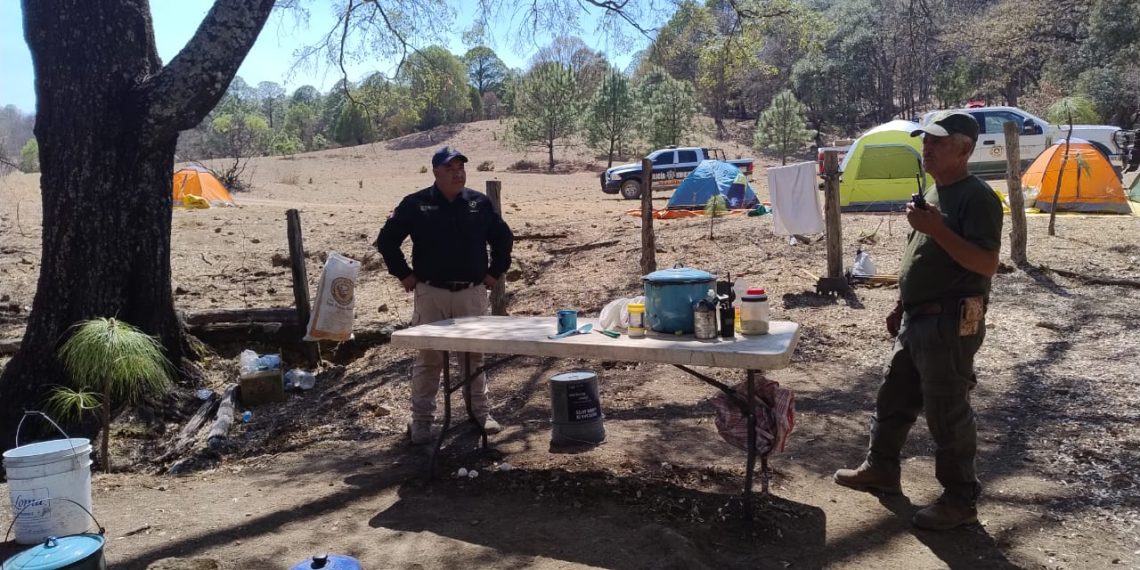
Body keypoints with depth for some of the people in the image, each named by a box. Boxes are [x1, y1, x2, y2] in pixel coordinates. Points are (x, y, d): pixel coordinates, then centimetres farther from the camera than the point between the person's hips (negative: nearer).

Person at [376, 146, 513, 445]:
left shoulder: (480, 203, 6)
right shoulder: (415, 204, -1)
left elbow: (503, 237, 17)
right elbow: (386, 240, 4)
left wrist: (495, 271, 9)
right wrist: (403, 274, 0)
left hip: (472, 293, 2)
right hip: (430, 294, -2)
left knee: (474, 356, 10)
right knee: (428, 358, 2)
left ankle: (480, 412, 22)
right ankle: (421, 420, 12)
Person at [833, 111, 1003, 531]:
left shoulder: (976, 197, -16)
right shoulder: (935, 193, 14)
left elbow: (986, 264, -25)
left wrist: (937, 229, -30)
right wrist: (901, 306, 21)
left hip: (951, 324, -10)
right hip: (917, 320, 10)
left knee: (947, 414, 1)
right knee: (893, 399, 18)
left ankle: (960, 501, 16)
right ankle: (880, 470, 35)